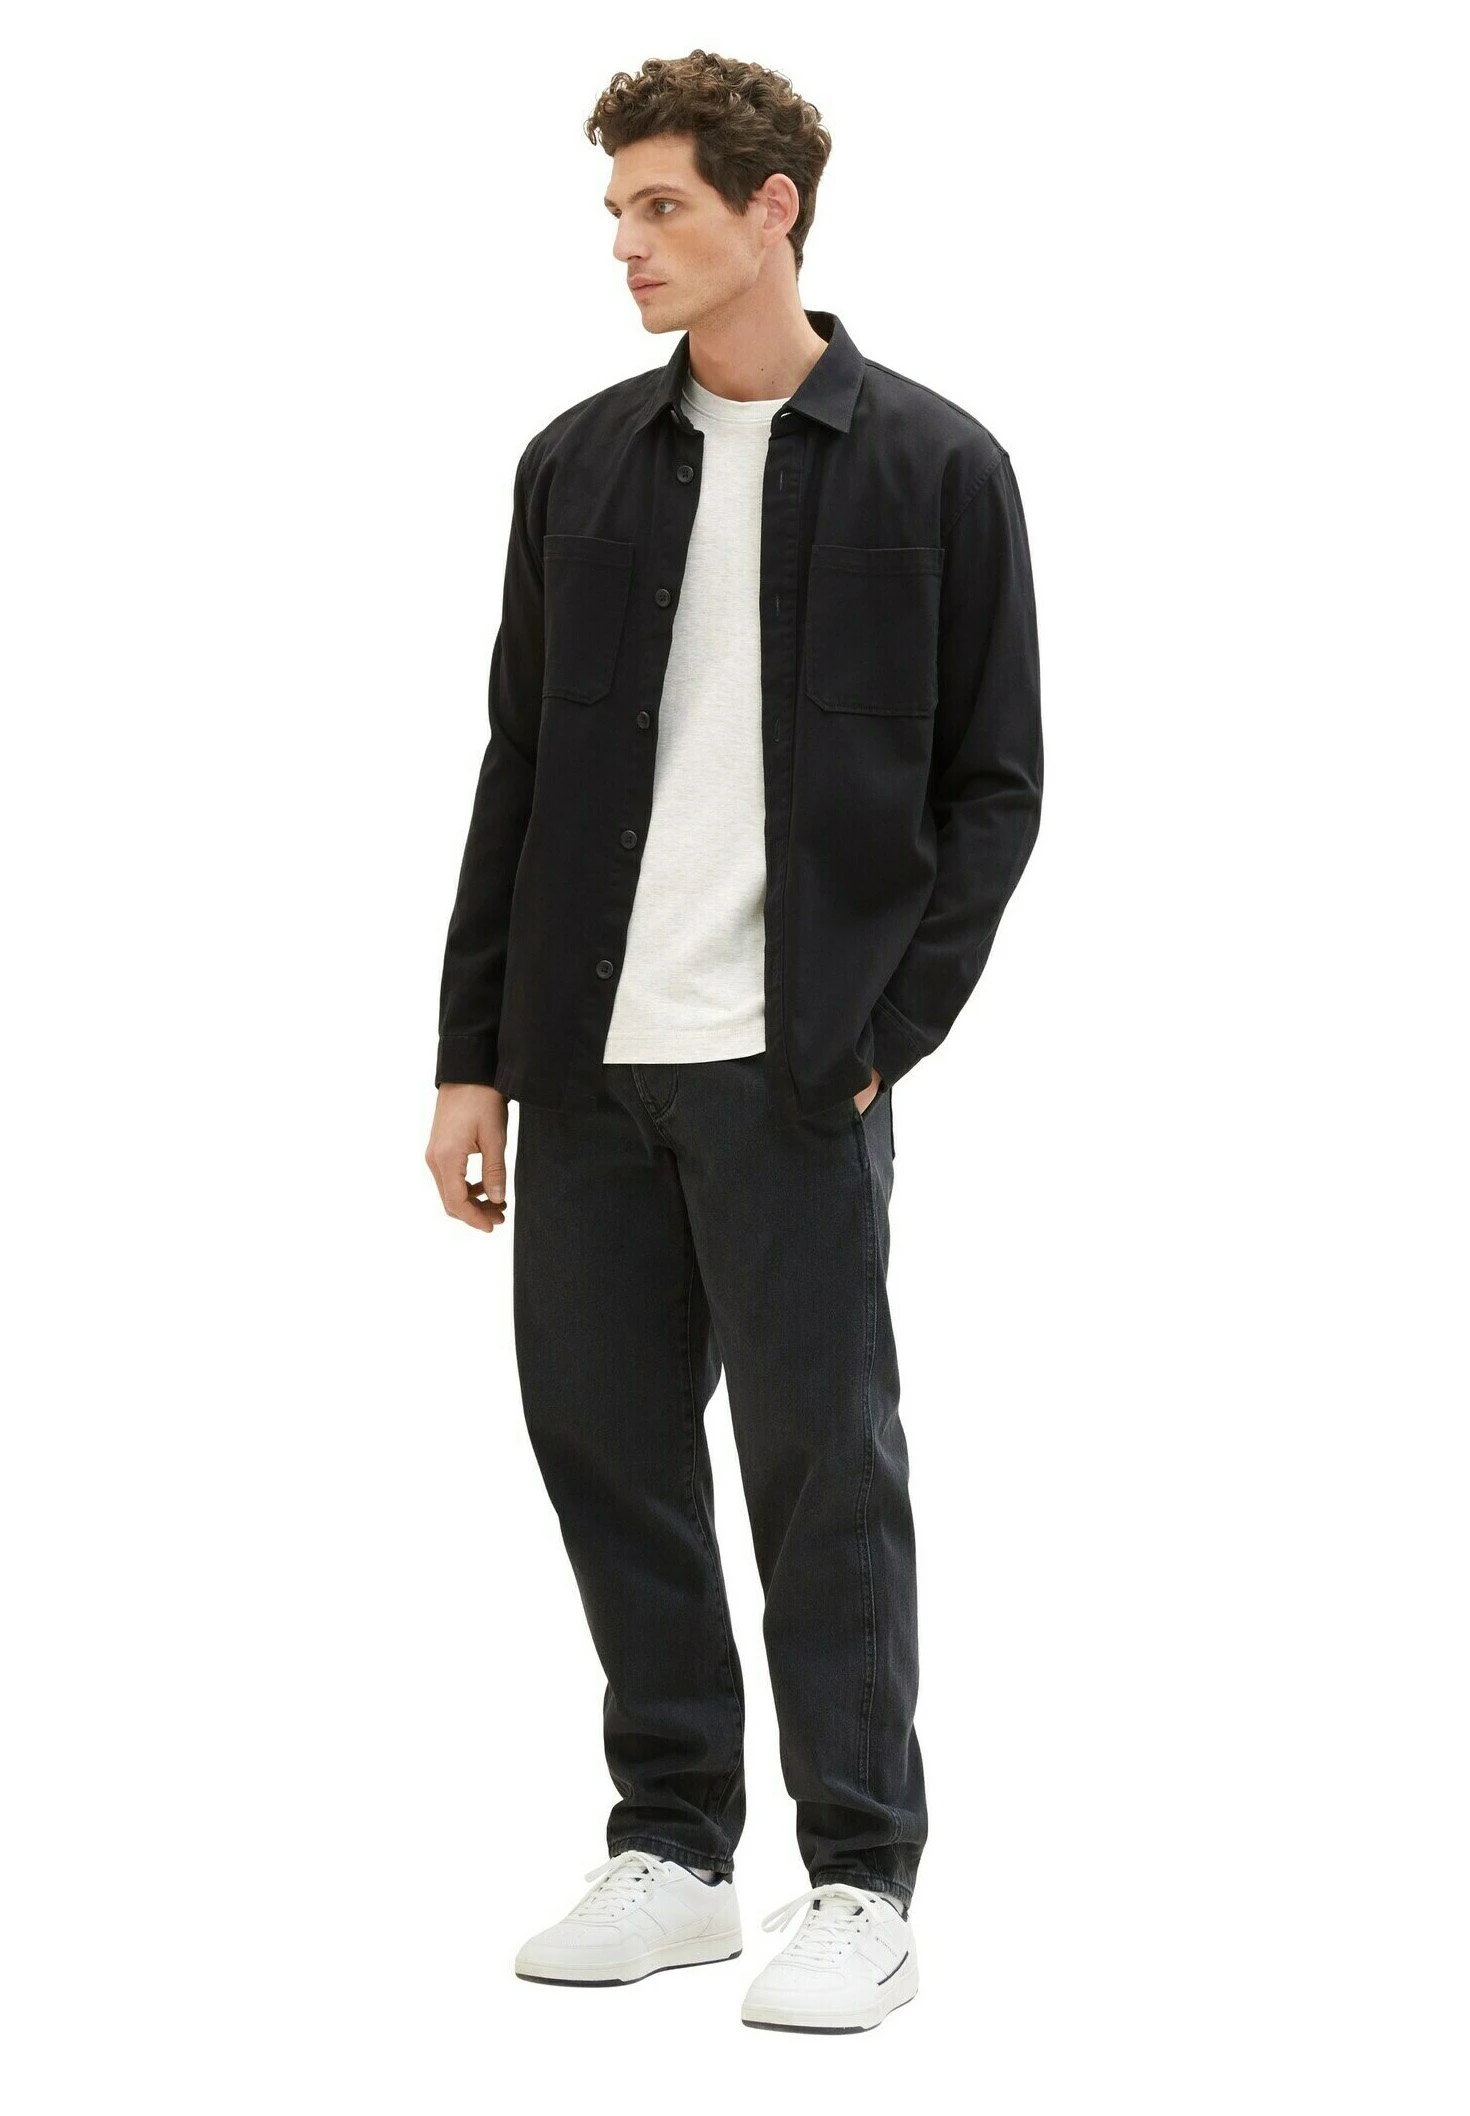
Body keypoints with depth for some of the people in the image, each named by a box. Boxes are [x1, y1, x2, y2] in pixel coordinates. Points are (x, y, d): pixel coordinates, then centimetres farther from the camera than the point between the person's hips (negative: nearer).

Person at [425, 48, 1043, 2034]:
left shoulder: (934, 467, -2)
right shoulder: (577, 466, 10)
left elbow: (991, 784, -1)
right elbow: (520, 771, 12)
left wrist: (883, 1037, -9)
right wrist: (474, 1054, 8)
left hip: (790, 1070, -5)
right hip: (590, 1065, 5)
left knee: (823, 1464, 0)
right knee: (604, 1446, 8)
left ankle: (863, 1886, 9)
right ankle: (677, 1849, 21)